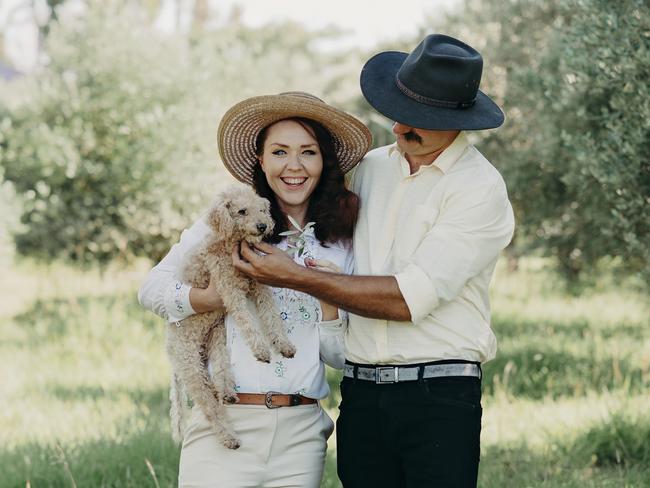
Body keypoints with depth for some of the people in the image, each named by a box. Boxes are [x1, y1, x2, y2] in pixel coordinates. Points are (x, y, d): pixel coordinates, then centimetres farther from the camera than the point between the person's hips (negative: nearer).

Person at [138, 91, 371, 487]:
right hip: (225, 425, -2)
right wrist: (205, 299, -12)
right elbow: (151, 289, 5)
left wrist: (329, 302, -5)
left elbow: (339, 357, 12)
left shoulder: (341, 244, 11)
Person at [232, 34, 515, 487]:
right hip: (361, 394, 5)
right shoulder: (370, 167, 13)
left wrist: (294, 276, -12)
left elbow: (410, 298, -15)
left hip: (439, 398, -5)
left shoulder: (480, 188, -7)